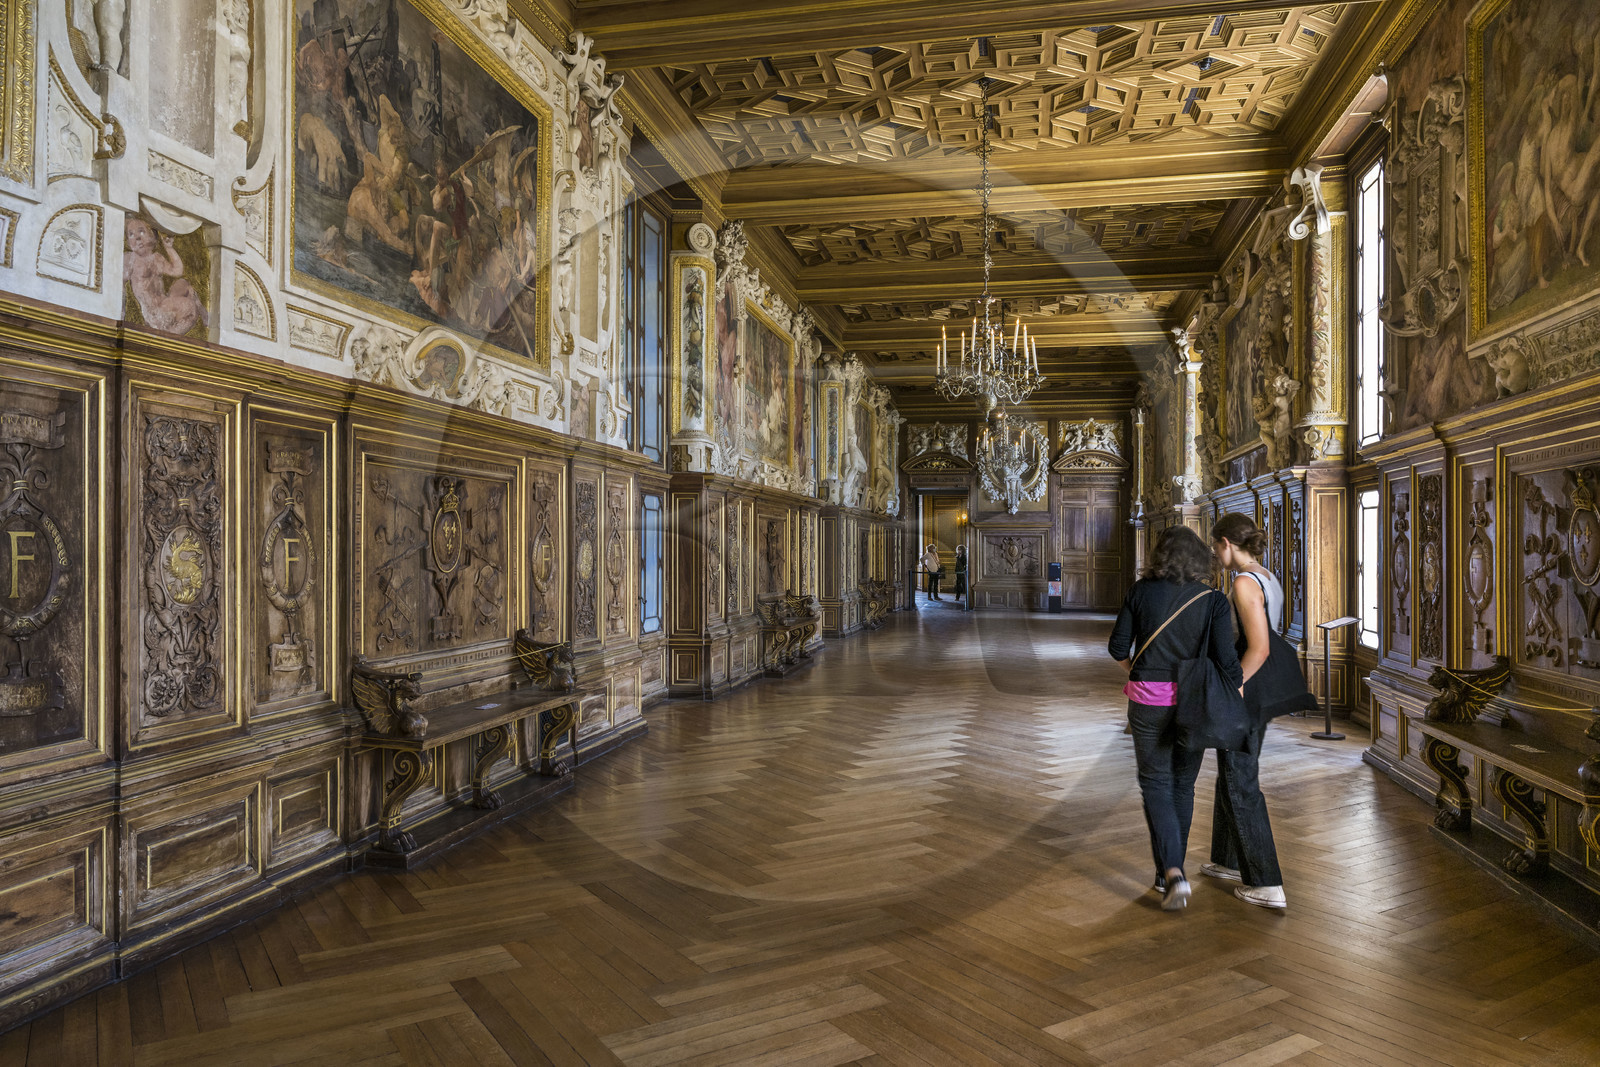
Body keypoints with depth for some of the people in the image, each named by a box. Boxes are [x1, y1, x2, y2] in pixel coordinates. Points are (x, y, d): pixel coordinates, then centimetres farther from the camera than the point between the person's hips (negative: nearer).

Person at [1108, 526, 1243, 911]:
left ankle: (1172, 872, -8)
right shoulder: (1213, 600, -6)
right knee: (1182, 784, 17)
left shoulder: (1141, 592, -4)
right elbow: (1226, 658, -12)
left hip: (1148, 698, -1)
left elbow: (1118, 646, 0)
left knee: (1156, 784, 8)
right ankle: (1168, 873, 28)